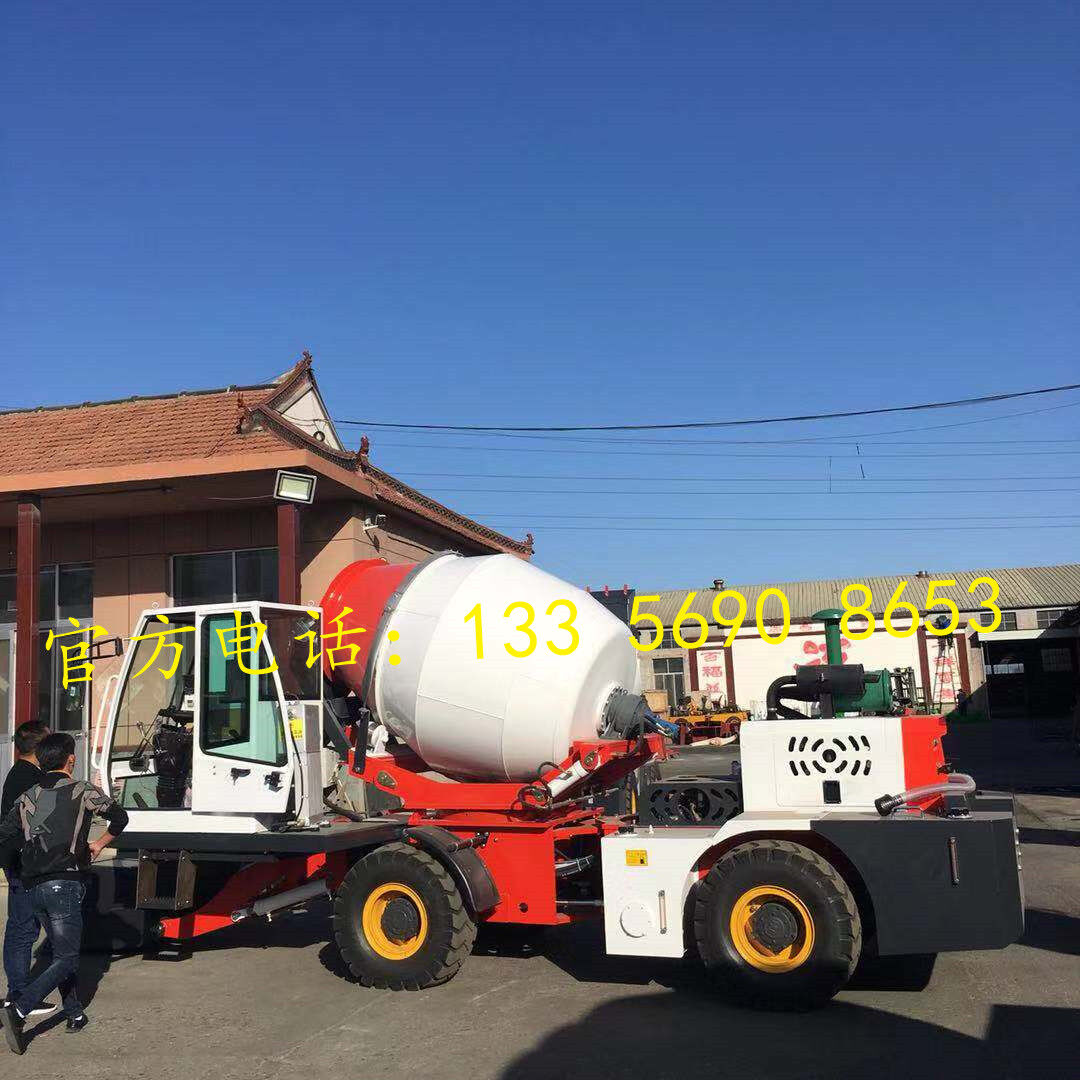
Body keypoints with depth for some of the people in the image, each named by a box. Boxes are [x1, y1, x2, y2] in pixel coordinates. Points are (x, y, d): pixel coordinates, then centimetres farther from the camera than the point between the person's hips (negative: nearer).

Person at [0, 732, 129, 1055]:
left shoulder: (27, 797, 10)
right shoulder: (82, 791, -2)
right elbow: (119, 818, 1)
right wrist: (99, 845, 17)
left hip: (33, 887, 6)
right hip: (64, 885, -6)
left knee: (61, 951, 20)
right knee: (66, 959, -2)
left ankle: (75, 1014, 25)